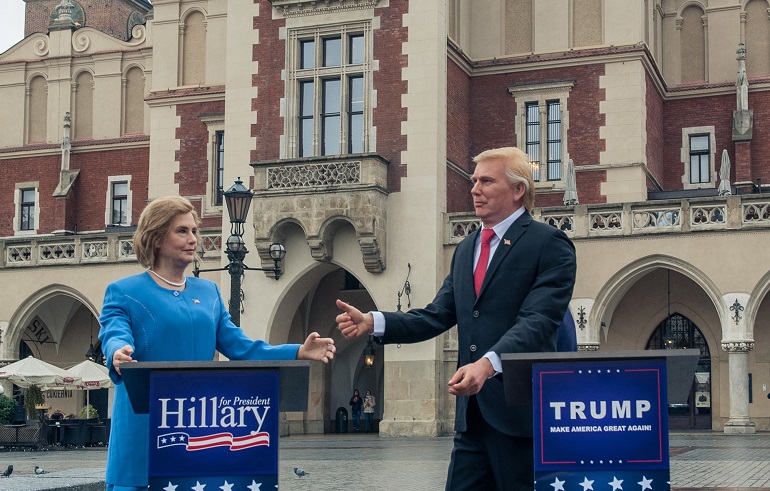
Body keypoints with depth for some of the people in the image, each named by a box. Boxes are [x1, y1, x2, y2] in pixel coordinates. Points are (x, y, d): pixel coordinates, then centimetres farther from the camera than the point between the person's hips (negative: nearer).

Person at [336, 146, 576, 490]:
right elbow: (436, 317, 11)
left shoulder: (549, 244, -5)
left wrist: (488, 364, -33)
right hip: (472, 411, 7)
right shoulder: (466, 250, 18)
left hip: (521, 408, -6)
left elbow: (538, 321, -17)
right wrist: (372, 323, -4)